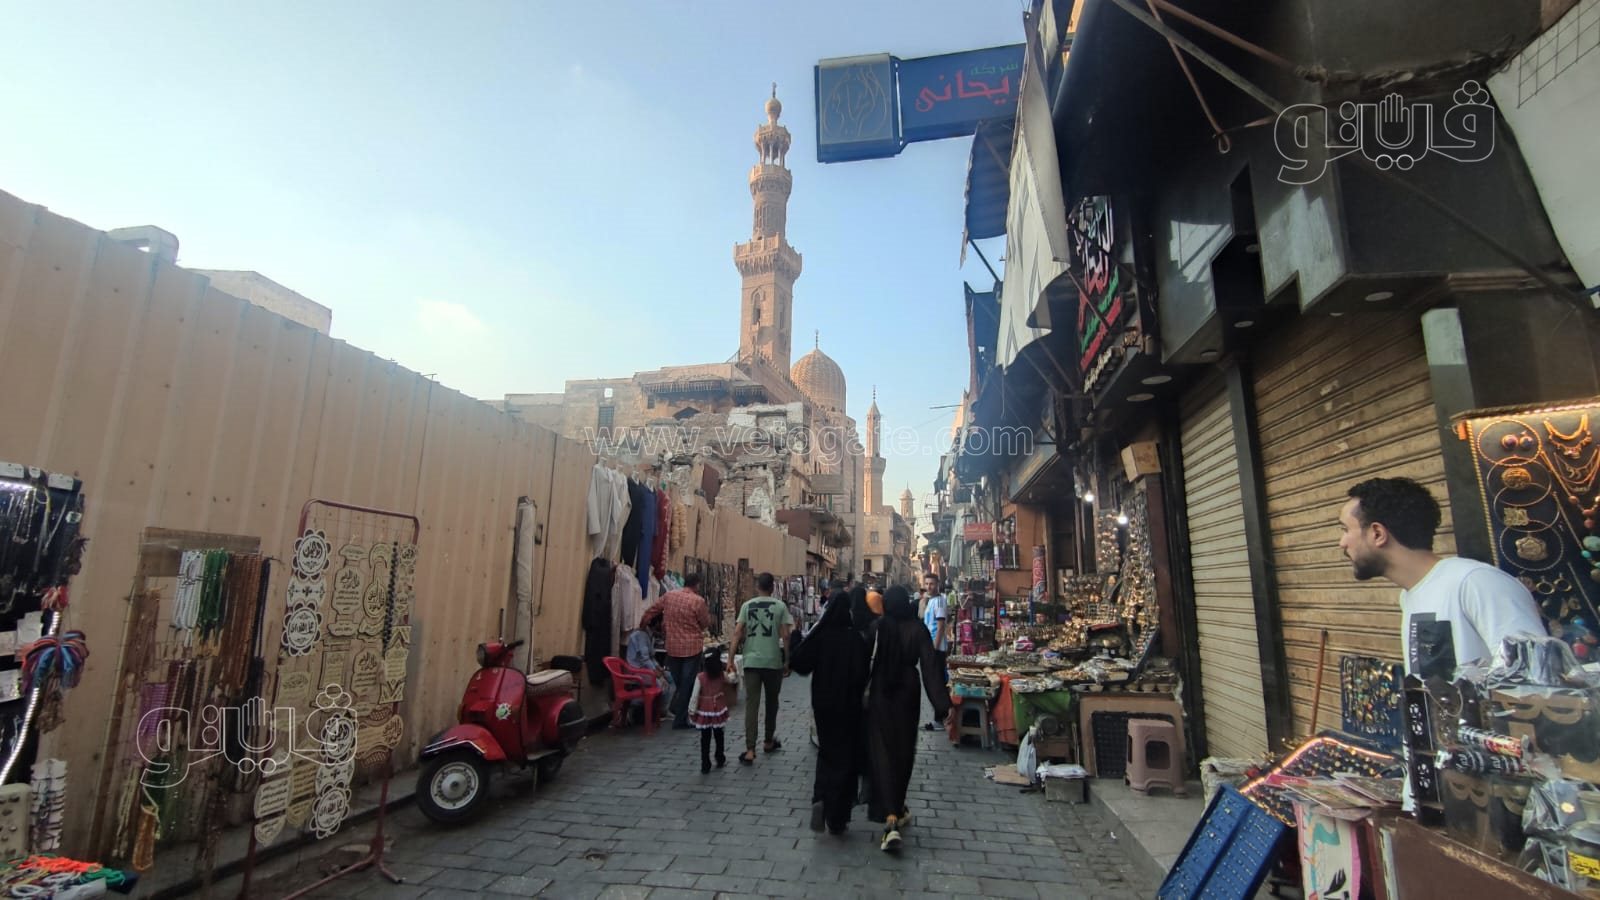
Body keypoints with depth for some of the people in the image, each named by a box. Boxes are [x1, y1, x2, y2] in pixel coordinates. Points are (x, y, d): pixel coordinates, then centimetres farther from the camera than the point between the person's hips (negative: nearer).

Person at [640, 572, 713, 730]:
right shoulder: (698, 601, -12)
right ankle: (680, 720, 8)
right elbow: (706, 623, -2)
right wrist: (708, 616, 19)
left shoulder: (668, 596, 1)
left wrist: (642, 626, 27)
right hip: (692, 647, -4)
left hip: (672, 647, 4)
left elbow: (650, 612, 11)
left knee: (677, 683, 20)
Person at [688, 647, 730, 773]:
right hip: (718, 711, 2)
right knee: (718, 735, 19)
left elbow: (694, 696, -14)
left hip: (704, 712, -1)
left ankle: (705, 765, 8)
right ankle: (720, 760, 33)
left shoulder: (700, 677, -15)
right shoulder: (723, 676, -11)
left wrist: (691, 711, -6)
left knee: (705, 738, 7)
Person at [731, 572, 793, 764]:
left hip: (751, 661, 1)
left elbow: (737, 633, 0)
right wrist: (788, 659, 4)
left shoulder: (747, 605, 5)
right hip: (773, 661, -1)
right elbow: (785, 635, -5)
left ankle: (750, 750, -6)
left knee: (751, 704, 0)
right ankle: (769, 741, 31)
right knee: (771, 702, 17)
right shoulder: (780, 606, 0)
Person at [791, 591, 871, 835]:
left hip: (823, 703, 3)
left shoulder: (820, 635, -8)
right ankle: (837, 819, 13)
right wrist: (858, 694, 3)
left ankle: (820, 798, -1)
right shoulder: (855, 638, -15)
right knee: (845, 756, 10)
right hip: (848, 705, -2)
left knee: (827, 751, 21)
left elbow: (798, 663, -10)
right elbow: (862, 674, -16)